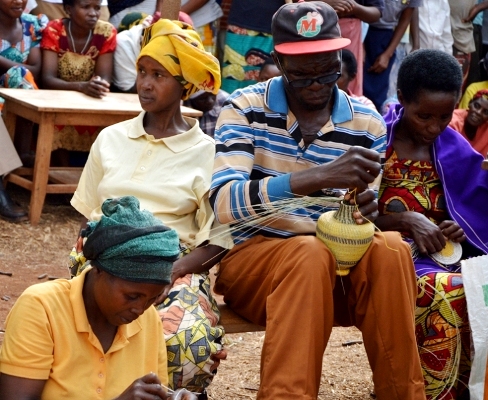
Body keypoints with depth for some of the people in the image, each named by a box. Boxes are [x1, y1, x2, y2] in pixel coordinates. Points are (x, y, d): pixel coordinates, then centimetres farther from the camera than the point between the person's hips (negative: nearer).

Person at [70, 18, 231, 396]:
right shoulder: (111, 139, 16)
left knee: (191, 342, -35)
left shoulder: (206, 152, 5)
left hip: (175, 268, -1)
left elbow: (218, 241, 1)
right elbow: (88, 216, 18)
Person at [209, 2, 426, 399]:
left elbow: (358, 227, 10)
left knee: (388, 248, -26)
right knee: (311, 253, -34)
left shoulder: (366, 124, 3)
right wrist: (318, 177, -34)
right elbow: (224, 202, -22)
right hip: (251, 260, -3)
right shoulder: (245, 108, -7)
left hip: (333, 266, 3)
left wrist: (363, 216, -17)